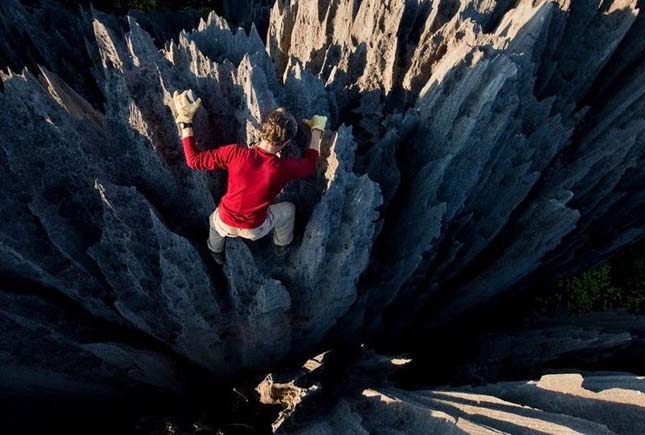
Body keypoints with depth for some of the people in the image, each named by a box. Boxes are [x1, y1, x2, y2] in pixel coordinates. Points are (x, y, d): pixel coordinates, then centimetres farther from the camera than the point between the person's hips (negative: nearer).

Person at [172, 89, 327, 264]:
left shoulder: (235, 152, -29)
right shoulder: (285, 168, -28)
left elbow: (193, 159, -17)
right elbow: (310, 165, -4)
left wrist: (185, 120, -12)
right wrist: (317, 130, 7)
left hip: (225, 223, 1)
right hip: (255, 229, -1)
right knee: (288, 209, 30)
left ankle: (216, 252, 65)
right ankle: (282, 245, 55)